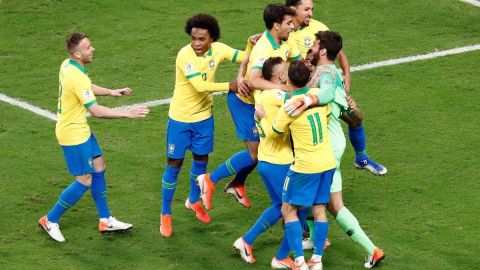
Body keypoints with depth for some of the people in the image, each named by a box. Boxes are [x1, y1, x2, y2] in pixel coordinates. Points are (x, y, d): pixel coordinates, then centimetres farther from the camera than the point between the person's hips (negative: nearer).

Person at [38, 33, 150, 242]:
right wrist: (127, 114, -26)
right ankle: (50, 221, 11)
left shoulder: (67, 65, 1)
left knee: (98, 168, 15)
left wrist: (111, 92, 10)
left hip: (80, 129, 10)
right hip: (73, 135, -10)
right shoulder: (77, 77, -29)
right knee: (84, 182, -3)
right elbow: (96, 111, -29)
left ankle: (105, 221, 24)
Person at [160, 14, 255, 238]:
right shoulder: (185, 55, -26)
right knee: (174, 164, 2)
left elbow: (245, 58, 0)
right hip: (180, 118, -5)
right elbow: (200, 86, -34)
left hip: (204, 117, 5)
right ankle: (165, 214, 15)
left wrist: (251, 43, -20)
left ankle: (193, 201, 43)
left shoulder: (218, 49, -10)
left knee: (201, 159, 17)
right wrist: (229, 86, -28)